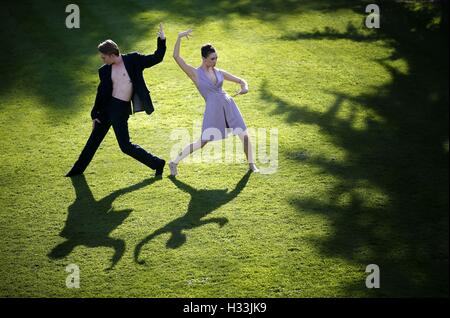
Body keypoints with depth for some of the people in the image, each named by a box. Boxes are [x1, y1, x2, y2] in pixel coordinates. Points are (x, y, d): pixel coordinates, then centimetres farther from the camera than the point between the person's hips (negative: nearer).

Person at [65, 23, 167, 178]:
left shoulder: (133, 60, -6)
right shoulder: (105, 71, 5)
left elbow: (156, 58, -3)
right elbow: (101, 93, 12)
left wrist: (162, 40, -15)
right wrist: (95, 114, 12)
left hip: (122, 109, -5)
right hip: (107, 107, 5)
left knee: (126, 146, -7)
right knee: (94, 139, 16)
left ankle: (157, 163, 7)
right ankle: (78, 169, 30)